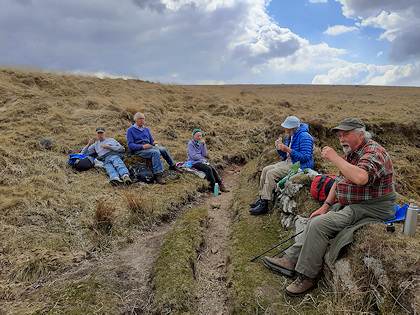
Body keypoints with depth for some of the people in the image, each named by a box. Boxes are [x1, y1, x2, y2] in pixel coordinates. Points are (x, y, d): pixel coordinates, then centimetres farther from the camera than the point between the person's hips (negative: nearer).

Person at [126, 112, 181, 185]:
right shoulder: (130, 130, 3)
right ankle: (157, 175, -38)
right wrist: (143, 146, -21)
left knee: (163, 149, -22)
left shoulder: (146, 129, 23)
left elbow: (151, 140, 24)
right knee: (156, 152, -33)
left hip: (148, 146, 6)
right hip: (138, 149, -6)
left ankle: (172, 166, -4)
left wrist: (154, 142, -2)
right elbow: (130, 145, -7)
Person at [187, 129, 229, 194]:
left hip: (202, 161, 6)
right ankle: (214, 187, -23)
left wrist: (203, 145, -12)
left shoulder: (200, 143, 10)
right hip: (194, 163, -6)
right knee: (208, 169, -28)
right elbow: (194, 156, -16)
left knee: (213, 169, -19)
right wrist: (202, 156, -1)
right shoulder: (190, 144, -8)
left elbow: (205, 154, -1)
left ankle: (221, 185, -18)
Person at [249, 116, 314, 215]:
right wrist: (279, 148, -3)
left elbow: (305, 157, -22)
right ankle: (261, 198, 2)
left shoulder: (304, 137, -16)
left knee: (271, 174, -23)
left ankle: (264, 205, -19)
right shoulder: (290, 136, 12)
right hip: (288, 162, 10)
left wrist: (288, 150, -26)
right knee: (265, 170, -4)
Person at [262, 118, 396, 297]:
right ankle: (291, 260, 9)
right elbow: (339, 181, 18)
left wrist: (334, 158, -29)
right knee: (316, 220, 7)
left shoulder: (373, 153, -19)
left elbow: (360, 178, -40)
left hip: (371, 209, -10)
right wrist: (326, 205, 7)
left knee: (319, 224, -21)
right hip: (350, 205, 10)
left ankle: (308, 276, -9)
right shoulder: (351, 153, 12)